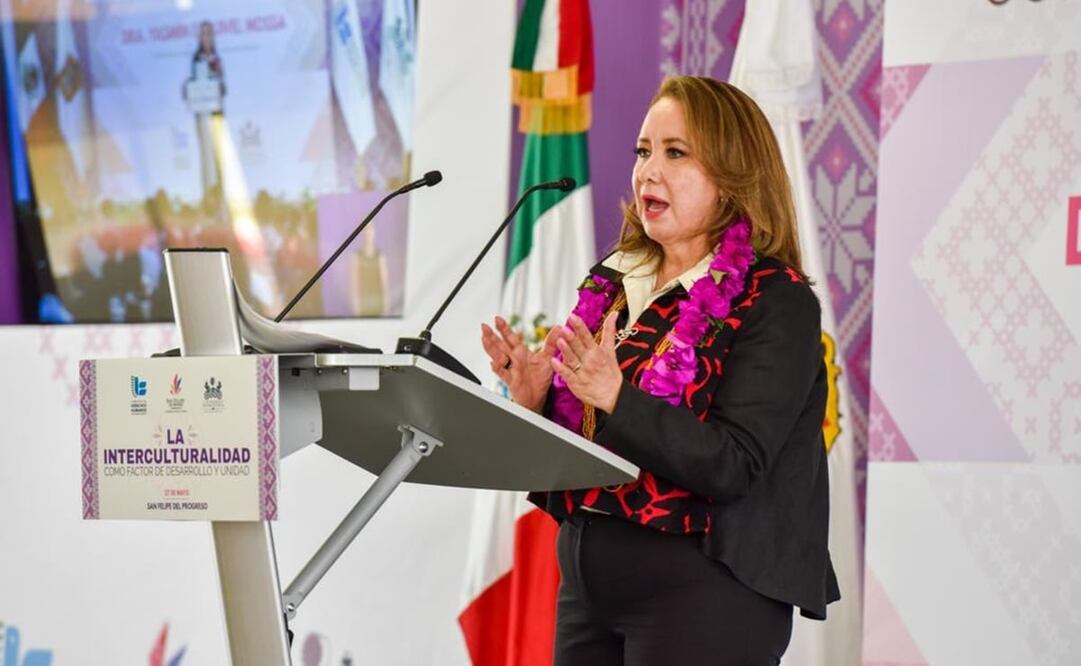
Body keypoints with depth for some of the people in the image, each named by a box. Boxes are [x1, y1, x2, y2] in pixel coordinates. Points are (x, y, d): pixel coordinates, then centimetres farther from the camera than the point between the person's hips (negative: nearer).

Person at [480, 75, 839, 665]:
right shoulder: (612, 285, 11)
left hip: (705, 593, -6)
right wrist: (535, 400, -4)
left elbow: (733, 465, -17)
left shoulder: (775, 301, -7)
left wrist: (616, 398, -26)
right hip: (587, 582, 6)